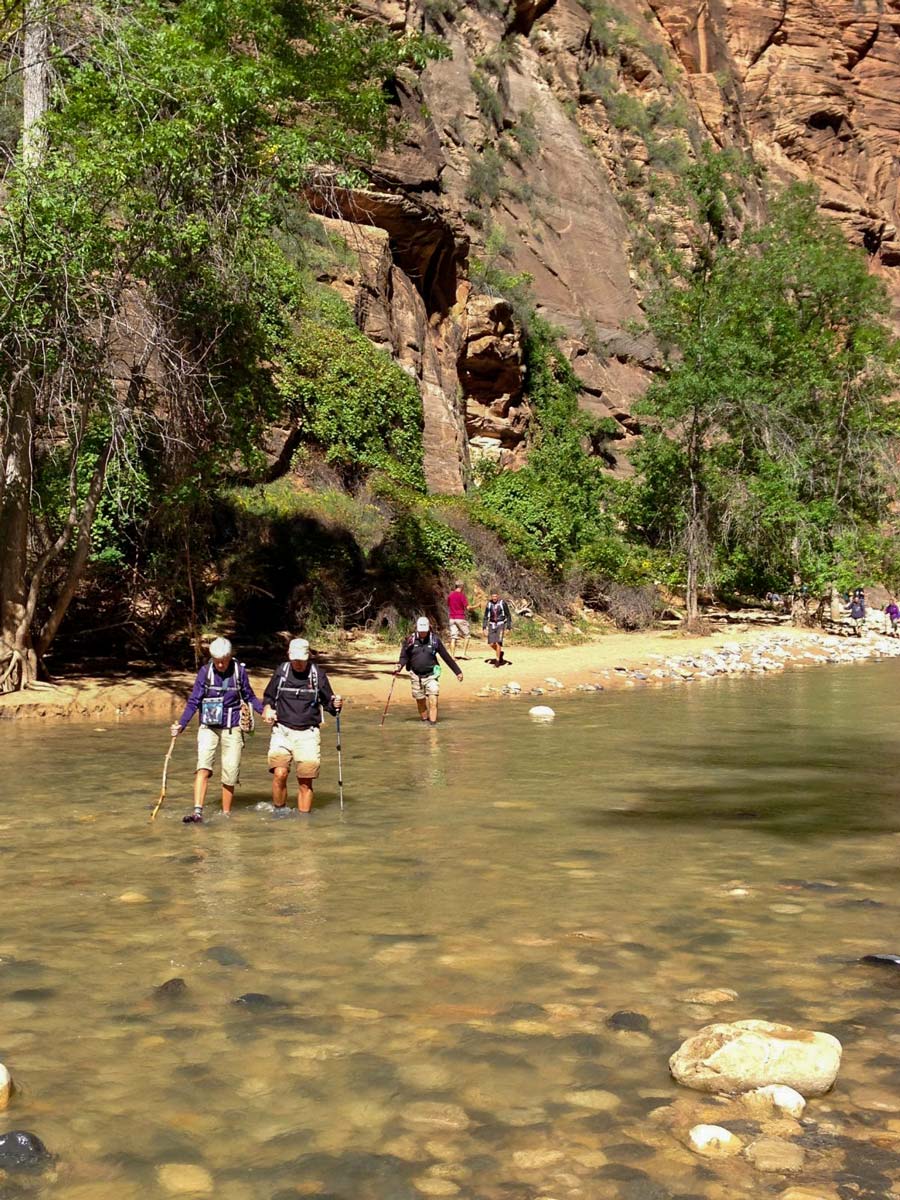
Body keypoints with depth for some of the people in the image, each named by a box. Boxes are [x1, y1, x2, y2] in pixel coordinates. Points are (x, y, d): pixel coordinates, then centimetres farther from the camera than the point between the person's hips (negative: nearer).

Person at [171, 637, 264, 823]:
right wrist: (181, 724, -13)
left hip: (232, 730, 1)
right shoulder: (205, 672, -4)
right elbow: (193, 702, -3)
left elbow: (249, 697, 10)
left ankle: (226, 814, 20)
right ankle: (197, 812, -23)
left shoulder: (239, 671, -2)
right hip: (209, 728, -1)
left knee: (230, 775, 4)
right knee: (203, 767, -19)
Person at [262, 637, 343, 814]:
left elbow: (328, 703, 10)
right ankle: (279, 813, 0)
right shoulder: (281, 672, 5)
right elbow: (268, 697, 17)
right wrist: (267, 709, -3)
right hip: (282, 731, 0)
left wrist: (336, 705, -13)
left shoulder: (318, 675, 2)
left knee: (305, 783, 2)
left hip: (308, 734, 0)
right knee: (280, 773, -18)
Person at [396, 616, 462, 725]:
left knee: (433, 700, -13)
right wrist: (400, 666, -24)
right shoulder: (410, 640, -2)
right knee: (420, 700, 11)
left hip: (431, 675, -1)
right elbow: (404, 656, -1)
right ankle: (424, 719, 28)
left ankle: (433, 722, -12)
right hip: (416, 676, 1)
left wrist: (457, 672, 5)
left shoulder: (435, 640, -3)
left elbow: (446, 657, 3)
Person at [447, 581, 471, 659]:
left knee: (453, 637, 4)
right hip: (461, 618, -5)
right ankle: (463, 653, -1)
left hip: (452, 618, 5)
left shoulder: (450, 595, 9)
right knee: (467, 635, 7)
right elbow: (467, 607, -12)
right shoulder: (462, 595, -9)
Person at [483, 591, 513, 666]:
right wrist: (484, 627, 4)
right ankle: (500, 653, 27)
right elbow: (486, 616, 11)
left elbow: (508, 615, -3)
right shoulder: (489, 604, 1)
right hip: (492, 625, 4)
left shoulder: (503, 603, -9)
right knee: (491, 644, -2)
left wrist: (508, 627, -6)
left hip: (501, 625, -4)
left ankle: (497, 661, -4)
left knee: (498, 642, -15)